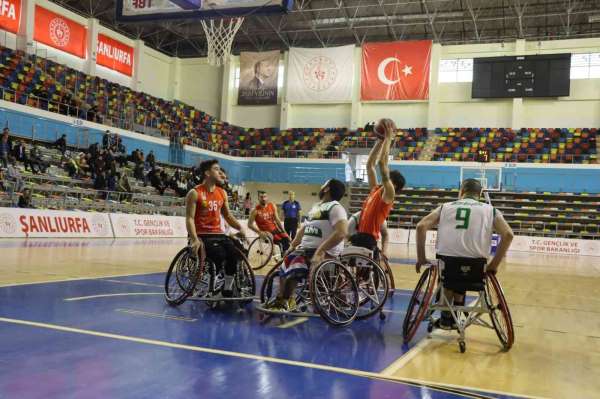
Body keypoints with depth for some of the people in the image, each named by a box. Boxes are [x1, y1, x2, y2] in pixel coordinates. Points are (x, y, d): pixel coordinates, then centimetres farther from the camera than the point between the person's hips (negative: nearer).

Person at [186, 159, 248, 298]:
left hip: (217, 233, 6)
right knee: (220, 255, -31)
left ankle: (228, 290, -4)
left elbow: (228, 215, 18)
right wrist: (194, 239, -26)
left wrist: (240, 228, 0)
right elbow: (190, 218, -12)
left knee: (236, 253, -21)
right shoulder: (195, 193, -6)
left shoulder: (222, 193, 12)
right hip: (202, 235, -5)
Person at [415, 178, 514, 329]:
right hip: (475, 264, 0)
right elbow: (508, 234, 1)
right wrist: (494, 264, 7)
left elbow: (421, 226, 5)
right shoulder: (490, 210, 16)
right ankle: (455, 317, 33)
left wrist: (421, 258, 10)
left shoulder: (446, 207, 17)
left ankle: (446, 317, 35)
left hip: (446, 259, 0)